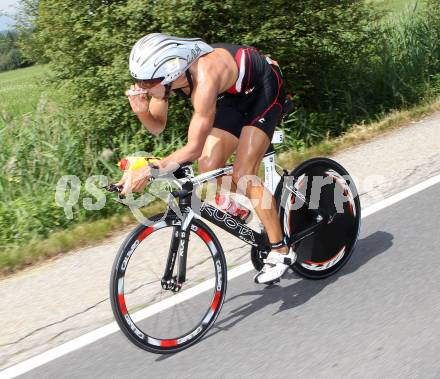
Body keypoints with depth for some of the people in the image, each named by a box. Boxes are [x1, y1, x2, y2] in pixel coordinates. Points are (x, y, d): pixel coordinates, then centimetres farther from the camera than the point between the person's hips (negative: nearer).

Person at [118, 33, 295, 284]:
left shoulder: (205, 77, -41)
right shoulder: (165, 75, -19)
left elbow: (194, 148, -41)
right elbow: (157, 127, -7)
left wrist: (147, 172, -43)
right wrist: (141, 111, -28)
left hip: (264, 88, -7)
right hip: (234, 94, 7)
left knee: (242, 175, -16)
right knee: (209, 169, -6)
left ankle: (281, 251, -4)